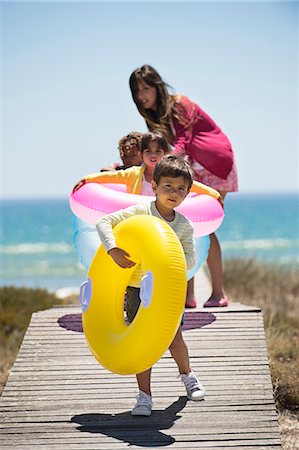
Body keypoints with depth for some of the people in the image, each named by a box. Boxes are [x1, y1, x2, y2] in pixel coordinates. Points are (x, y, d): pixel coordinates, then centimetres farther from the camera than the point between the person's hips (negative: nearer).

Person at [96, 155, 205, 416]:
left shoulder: (185, 225, -2)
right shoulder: (140, 212, -13)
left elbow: (190, 259, -5)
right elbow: (104, 222, -15)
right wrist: (114, 251, -28)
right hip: (137, 288, -2)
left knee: (174, 336, 7)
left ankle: (187, 375, 37)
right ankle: (144, 395, 6)